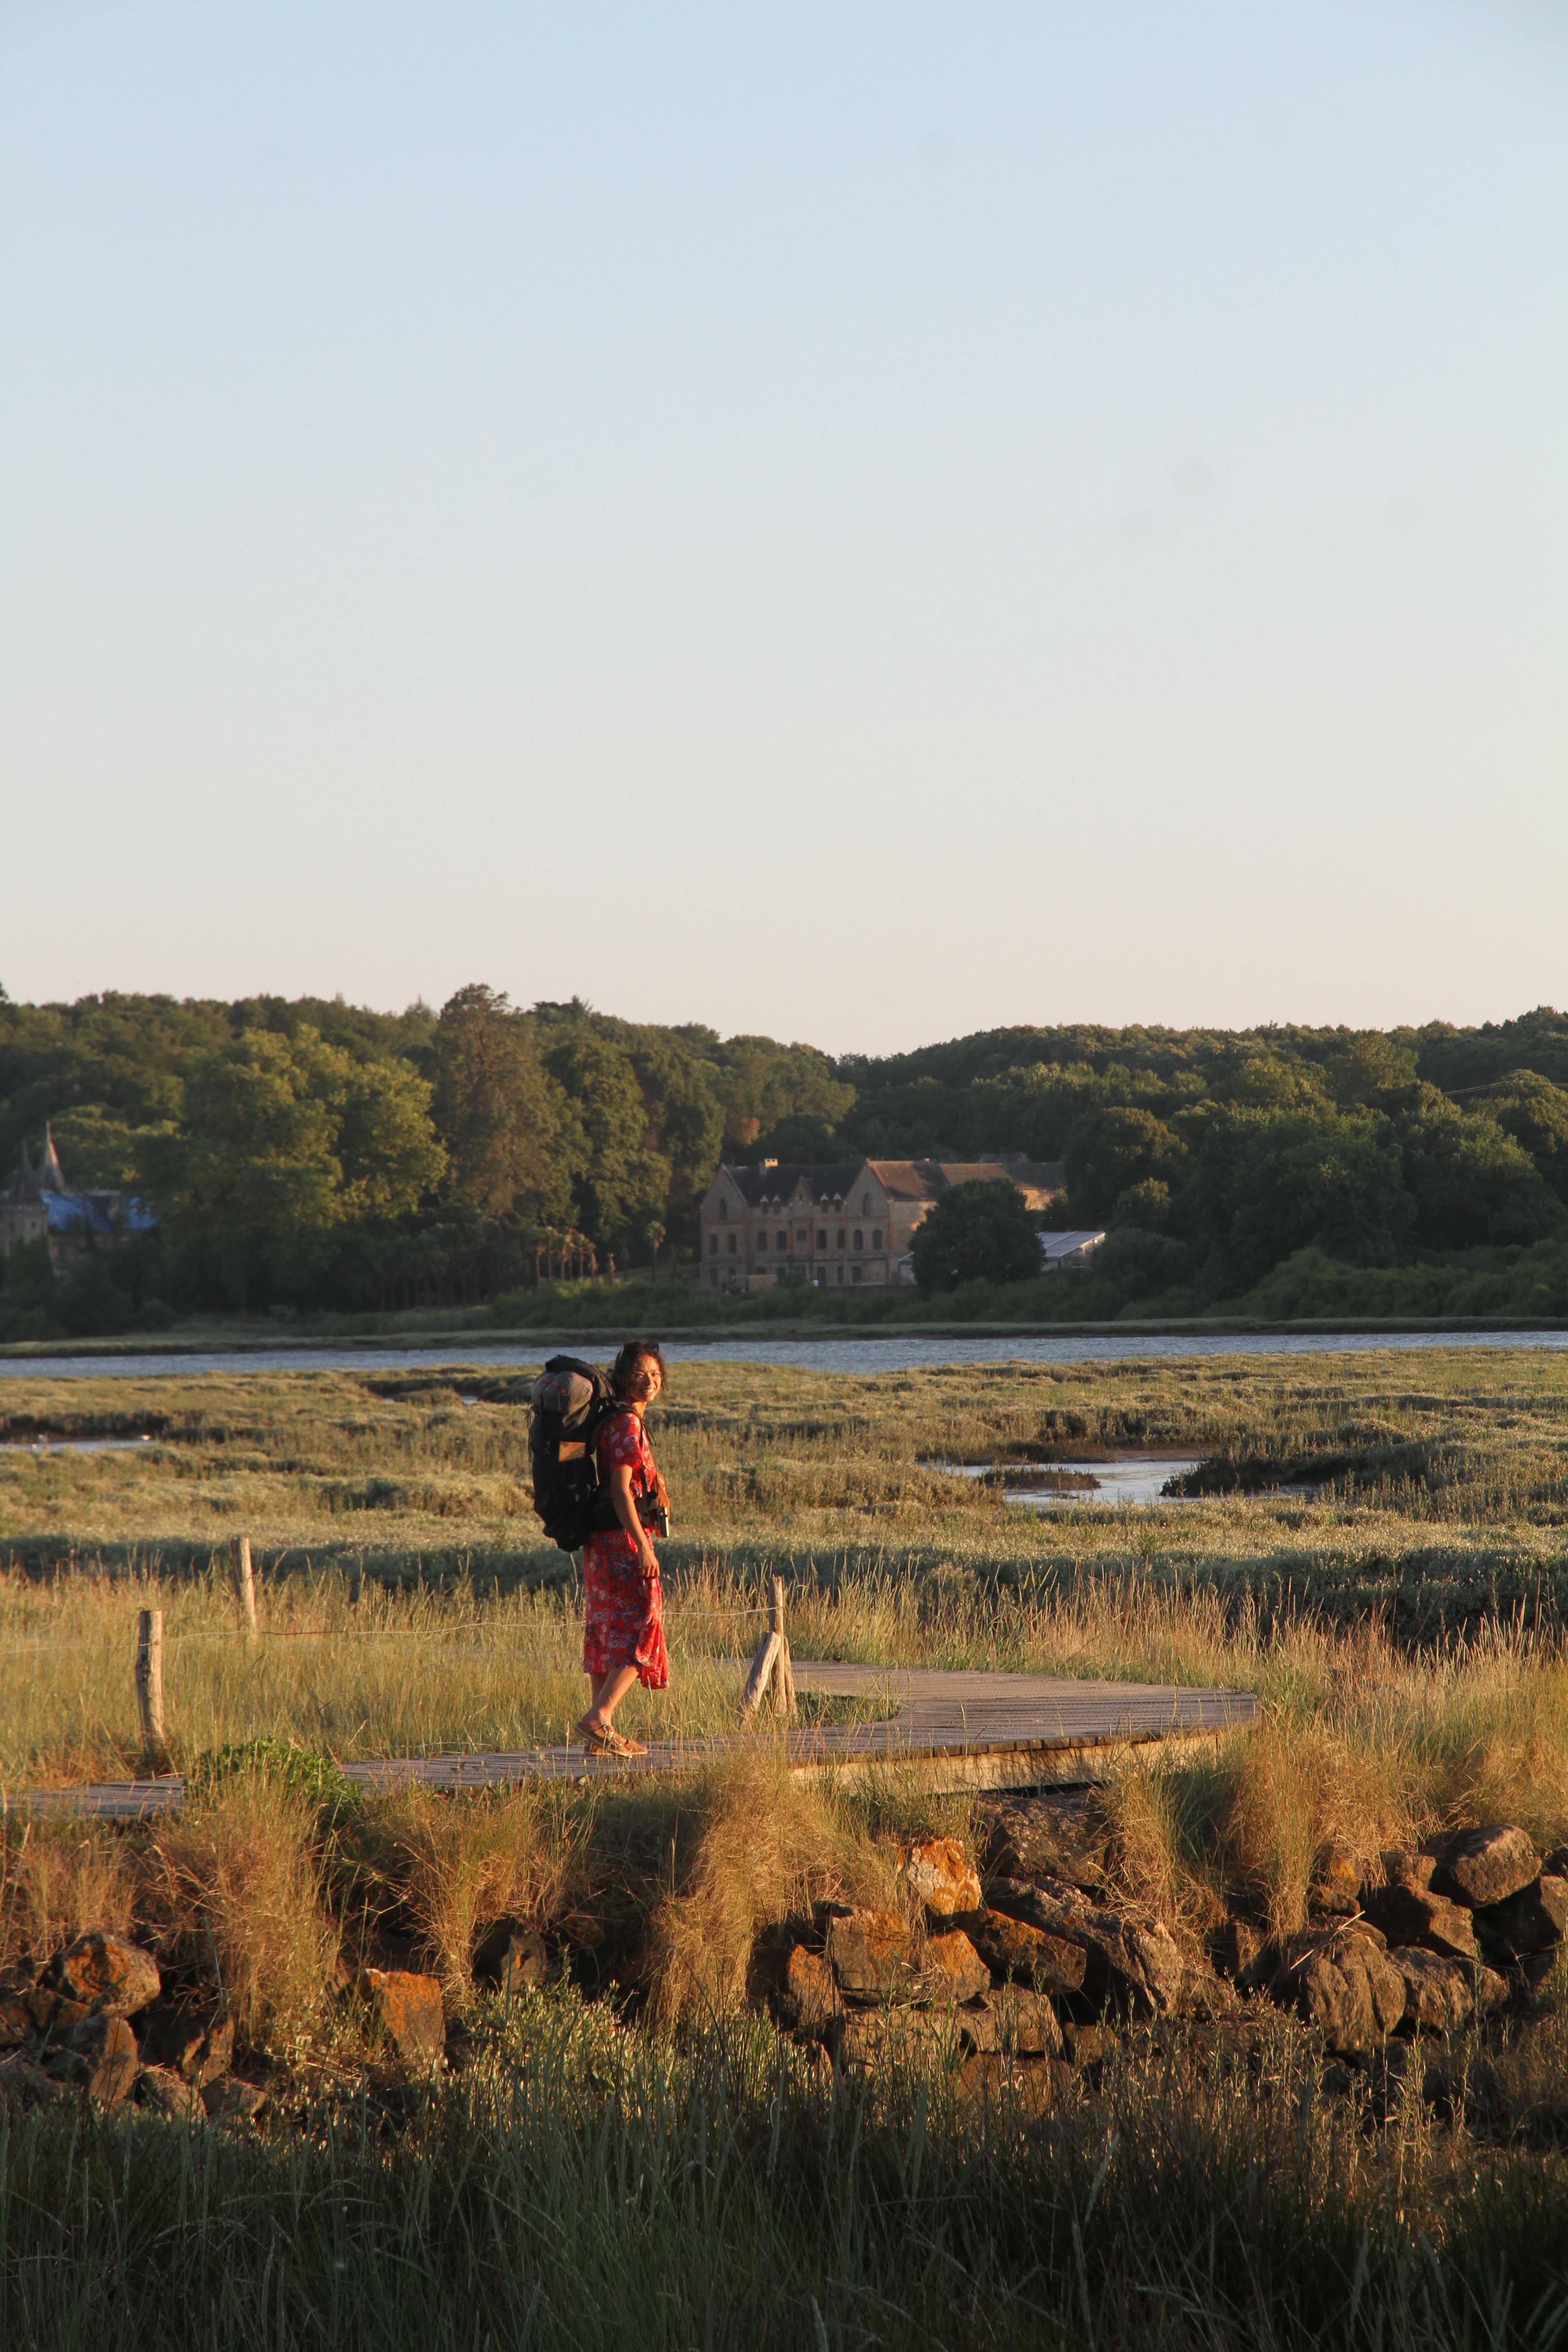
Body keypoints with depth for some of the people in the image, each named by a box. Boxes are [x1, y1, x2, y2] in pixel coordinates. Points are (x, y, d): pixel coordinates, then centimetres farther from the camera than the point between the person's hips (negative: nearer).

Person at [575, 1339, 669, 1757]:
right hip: (623, 1537, -10)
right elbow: (620, 1489, -20)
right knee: (641, 1628, -9)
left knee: (607, 1631, 10)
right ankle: (600, 1716, -21)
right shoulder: (627, 1424, -14)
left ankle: (601, 1735, 12)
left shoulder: (613, 1420, 15)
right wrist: (643, 1547, -22)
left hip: (600, 1543, 10)